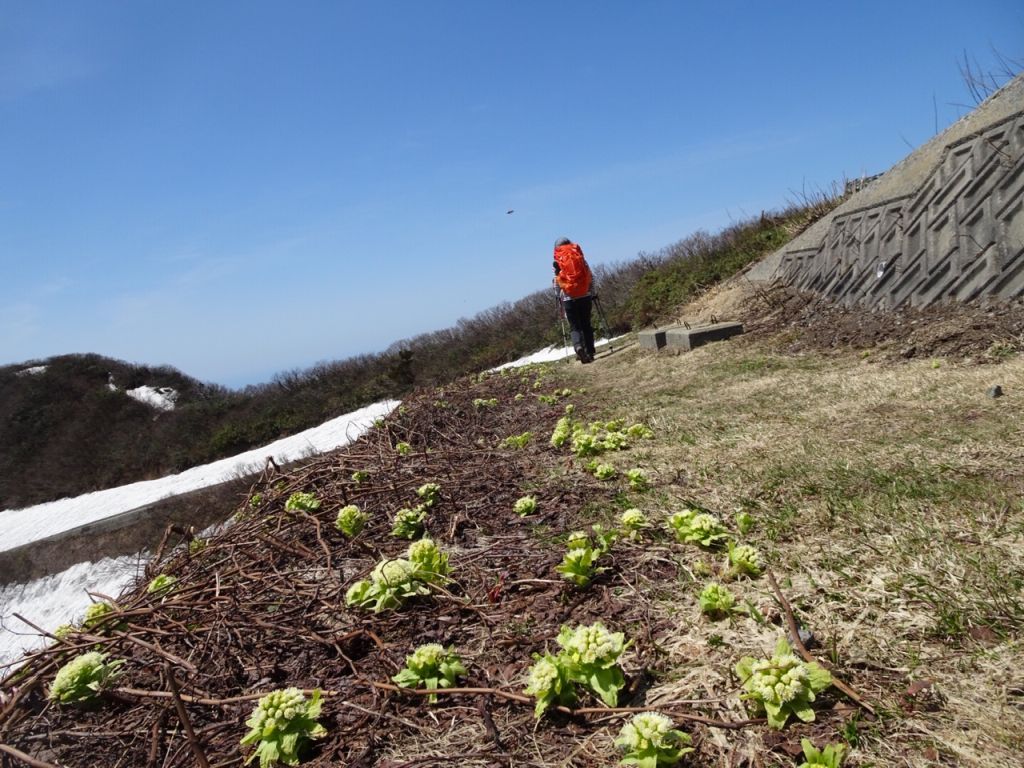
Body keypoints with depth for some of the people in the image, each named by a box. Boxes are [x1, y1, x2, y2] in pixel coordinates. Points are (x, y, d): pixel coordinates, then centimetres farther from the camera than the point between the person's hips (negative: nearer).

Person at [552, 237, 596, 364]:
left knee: (575, 326, 6)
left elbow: (556, 284, 0)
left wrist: (560, 297, 11)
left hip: (568, 299, -1)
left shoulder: (556, 263, 0)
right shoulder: (581, 259, 5)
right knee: (586, 325, 12)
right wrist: (589, 291, 17)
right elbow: (591, 279, 5)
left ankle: (578, 345, -20)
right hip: (585, 297, 2)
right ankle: (590, 352, 11)